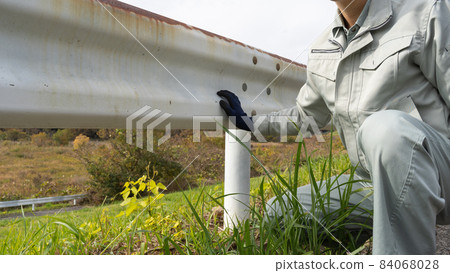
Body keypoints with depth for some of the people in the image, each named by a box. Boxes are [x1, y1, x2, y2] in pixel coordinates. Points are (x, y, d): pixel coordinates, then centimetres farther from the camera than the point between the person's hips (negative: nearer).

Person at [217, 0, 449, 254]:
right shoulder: (322, 47, 10)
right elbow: (305, 115, 25)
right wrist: (248, 122, 23)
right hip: (373, 185, 6)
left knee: (386, 128, -37)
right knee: (276, 213, -1)